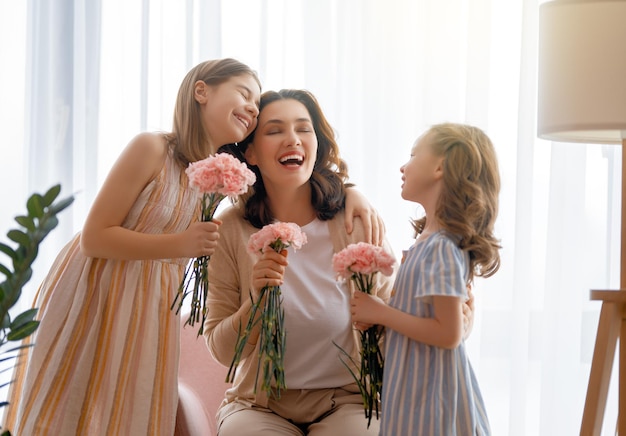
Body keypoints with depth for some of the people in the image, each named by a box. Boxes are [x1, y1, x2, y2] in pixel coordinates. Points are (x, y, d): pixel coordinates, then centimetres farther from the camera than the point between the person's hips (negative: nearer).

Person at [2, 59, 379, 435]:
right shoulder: (153, 148, -17)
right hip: (93, 299, -5)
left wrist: (352, 191, -11)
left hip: (153, 308, 6)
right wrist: (180, 243, -27)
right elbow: (93, 238, -17)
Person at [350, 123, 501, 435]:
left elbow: (448, 333, -23)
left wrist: (382, 313, -16)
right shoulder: (428, 240, 9)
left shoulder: (441, 248, -19)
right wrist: (377, 310, 4)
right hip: (419, 387, 9)